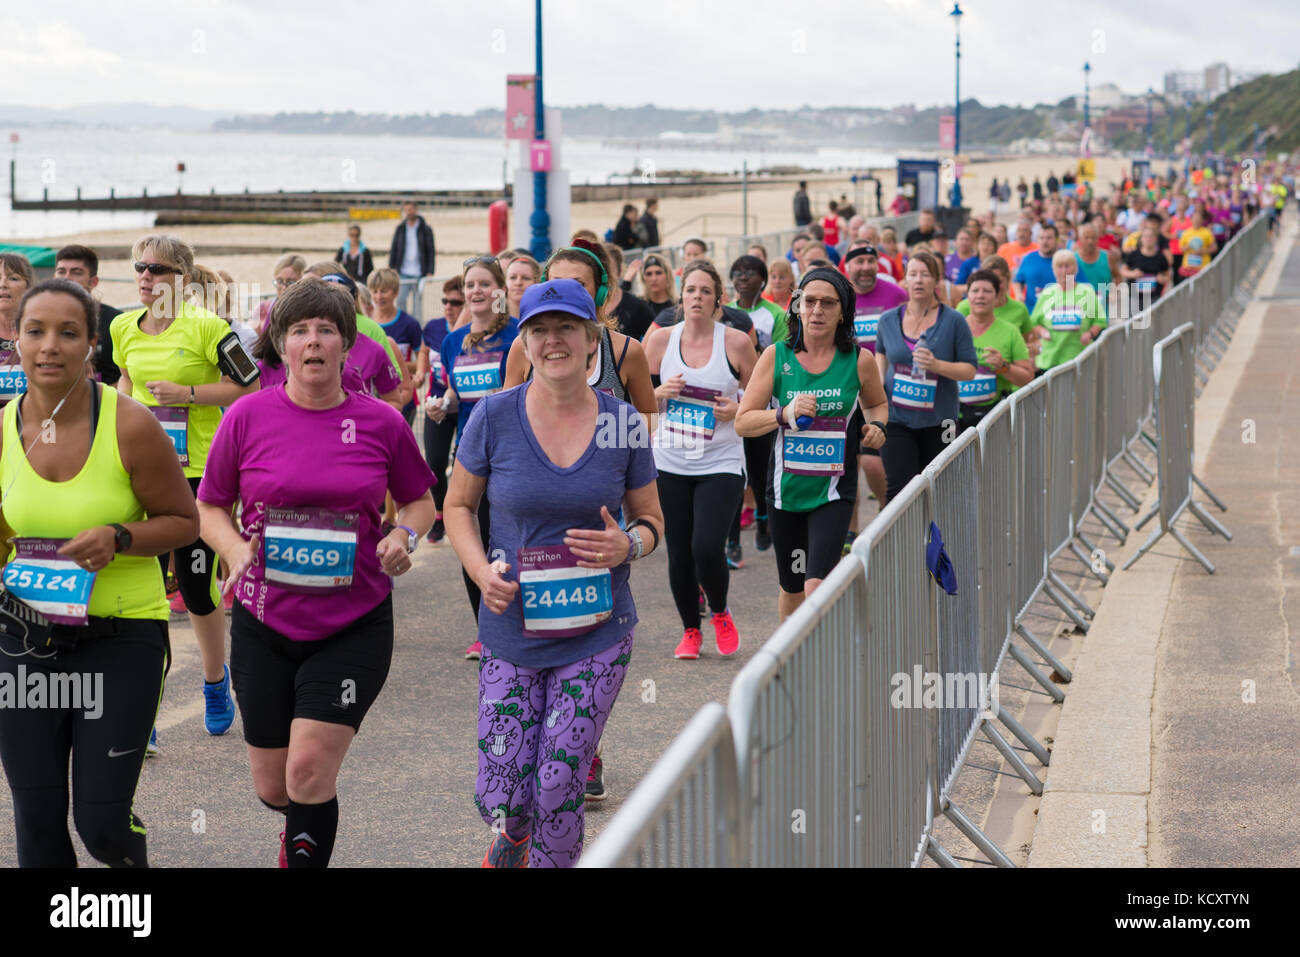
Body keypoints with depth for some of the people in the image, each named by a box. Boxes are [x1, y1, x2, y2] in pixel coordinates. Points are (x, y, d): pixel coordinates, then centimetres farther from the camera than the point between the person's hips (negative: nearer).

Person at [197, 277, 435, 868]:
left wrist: (404, 534, -9)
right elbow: (208, 506, 7)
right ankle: (303, 820, 45)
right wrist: (235, 548, -13)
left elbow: (420, 500, 12)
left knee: (309, 769, -14)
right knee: (272, 789, 9)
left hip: (355, 624, -1)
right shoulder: (248, 417, -2)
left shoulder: (381, 422, -1)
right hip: (265, 622, 1)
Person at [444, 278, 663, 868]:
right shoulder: (495, 417, -5)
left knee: (558, 785, -5)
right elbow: (458, 507, 7)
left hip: (598, 634, 0)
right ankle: (511, 842, 36)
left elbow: (651, 521, 9)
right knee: (500, 799, -2)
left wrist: (627, 545, -15)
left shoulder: (623, 423, -2)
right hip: (512, 631, 0)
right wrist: (482, 570, -11)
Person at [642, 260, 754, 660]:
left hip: (721, 465, -2)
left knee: (707, 547, -16)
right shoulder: (660, 340, 2)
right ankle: (690, 630, 26)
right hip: (670, 464, 2)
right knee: (679, 554, 3)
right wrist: (661, 392, -9)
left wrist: (737, 410, -13)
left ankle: (720, 613, 15)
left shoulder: (736, 342, -3)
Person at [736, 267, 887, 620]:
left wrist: (876, 425, -3)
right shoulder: (776, 356, -2)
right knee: (792, 588, 14)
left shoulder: (859, 360, -2)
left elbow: (877, 404, 19)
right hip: (787, 488, 2)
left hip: (834, 493, -2)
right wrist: (785, 414, -20)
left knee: (816, 587, -18)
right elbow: (743, 422, -3)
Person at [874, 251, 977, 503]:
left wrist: (936, 365, -22)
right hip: (896, 417, 1)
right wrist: (879, 380, 9)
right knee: (898, 489, -11)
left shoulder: (953, 321, -4)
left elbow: (970, 370, -6)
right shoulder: (889, 320, 4)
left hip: (937, 421, -1)